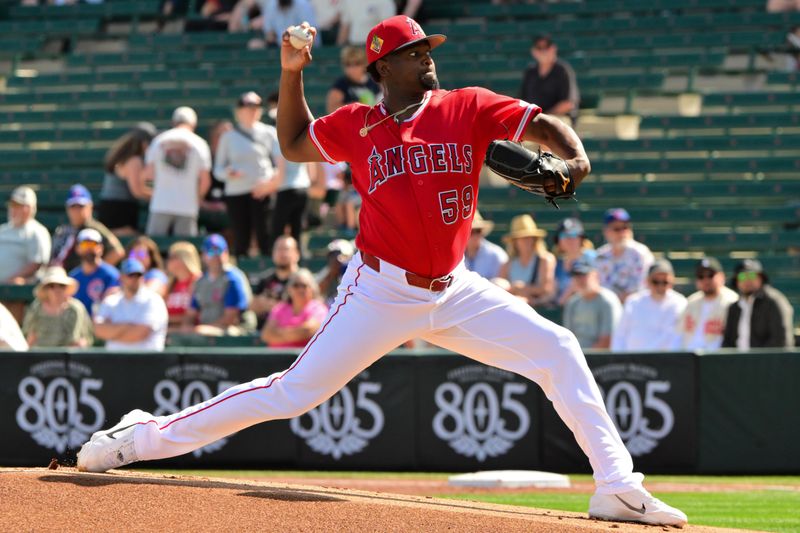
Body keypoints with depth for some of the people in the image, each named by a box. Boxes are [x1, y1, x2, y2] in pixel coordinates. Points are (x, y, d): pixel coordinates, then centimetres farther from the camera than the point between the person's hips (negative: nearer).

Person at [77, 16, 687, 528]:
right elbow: (293, 143, 17)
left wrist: (575, 159, -24)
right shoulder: (357, 126, 1)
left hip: (454, 292, 3)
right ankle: (145, 437, 3)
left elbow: (543, 124, -2)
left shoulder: (468, 109, 1)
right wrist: (291, 73, 3)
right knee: (293, 392, -7)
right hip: (380, 293, -2)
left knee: (559, 351, -9)